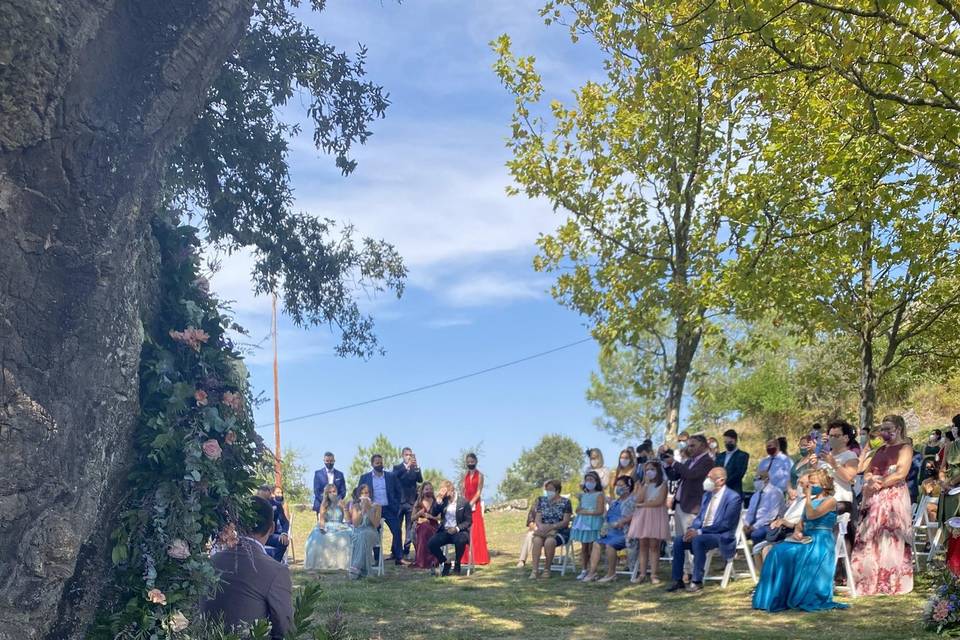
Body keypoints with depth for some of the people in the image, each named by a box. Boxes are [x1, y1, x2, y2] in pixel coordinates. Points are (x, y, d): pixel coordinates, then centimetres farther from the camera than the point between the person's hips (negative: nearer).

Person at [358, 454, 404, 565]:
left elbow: (398, 491, 10)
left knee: (397, 531, -8)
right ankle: (377, 559, 7)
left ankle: (398, 557, -2)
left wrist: (396, 506, 2)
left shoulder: (391, 476, 6)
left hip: (389, 509, 1)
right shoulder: (365, 477, 4)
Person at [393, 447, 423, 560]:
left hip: (411, 501, 1)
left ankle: (406, 551, 5)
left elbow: (420, 480, -5)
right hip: (399, 501, -1)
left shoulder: (415, 469, 11)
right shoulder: (397, 467, 7)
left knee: (410, 528, 1)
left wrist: (416, 466, -20)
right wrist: (407, 466, -26)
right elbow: (395, 476, -14)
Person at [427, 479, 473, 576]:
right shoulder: (443, 500, 7)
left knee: (460, 541, -38)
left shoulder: (464, 501, -5)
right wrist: (438, 500, -14)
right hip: (445, 531, 4)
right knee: (431, 543, -22)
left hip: (459, 531, -4)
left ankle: (457, 564, -10)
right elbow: (434, 514, -2)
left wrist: (457, 528, -20)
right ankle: (446, 562, 2)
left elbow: (469, 521, -5)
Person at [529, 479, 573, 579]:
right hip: (544, 531, 3)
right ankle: (535, 570, -32)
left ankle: (547, 570, -18)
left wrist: (551, 527, -20)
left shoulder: (565, 502, 1)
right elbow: (538, 519, 8)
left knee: (549, 541, -36)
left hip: (560, 532, -3)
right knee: (537, 540, -32)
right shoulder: (542, 501, 13)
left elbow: (565, 522, -7)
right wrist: (541, 526, -16)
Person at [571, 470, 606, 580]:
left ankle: (591, 571, -2)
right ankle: (584, 570, 11)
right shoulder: (584, 495, 17)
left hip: (593, 522, -6)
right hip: (582, 522, 6)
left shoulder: (599, 494, -2)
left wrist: (586, 512, -10)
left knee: (591, 547, -6)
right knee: (583, 547, 6)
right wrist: (580, 510, -2)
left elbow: (600, 511, -11)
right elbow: (578, 509, 21)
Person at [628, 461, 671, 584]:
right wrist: (646, 484, -5)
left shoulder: (663, 484, 2)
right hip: (642, 517, 3)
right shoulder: (642, 485, 14)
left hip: (656, 516, -3)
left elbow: (659, 502, -10)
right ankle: (642, 574, 3)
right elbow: (638, 499, -3)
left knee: (654, 545, -5)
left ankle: (653, 574, -3)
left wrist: (642, 505, -5)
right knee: (643, 545, 2)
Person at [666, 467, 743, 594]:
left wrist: (699, 532, -22)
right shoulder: (707, 495, 15)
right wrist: (692, 529, -6)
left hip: (721, 536, -7)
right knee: (678, 540, -14)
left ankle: (697, 581, -25)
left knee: (698, 540, -34)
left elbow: (726, 524, -18)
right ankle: (678, 580, -6)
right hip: (702, 533, 8)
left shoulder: (733, 498, -11)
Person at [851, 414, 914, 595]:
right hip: (874, 499, 7)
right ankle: (871, 580, 9)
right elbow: (867, 473, 15)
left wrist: (879, 484, -13)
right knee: (870, 539, 4)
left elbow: (900, 474, -15)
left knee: (890, 539, -7)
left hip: (893, 498, -7)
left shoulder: (905, 448, -1)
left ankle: (893, 582, -1)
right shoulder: (880, 450, 21)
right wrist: (870, 481, -7)